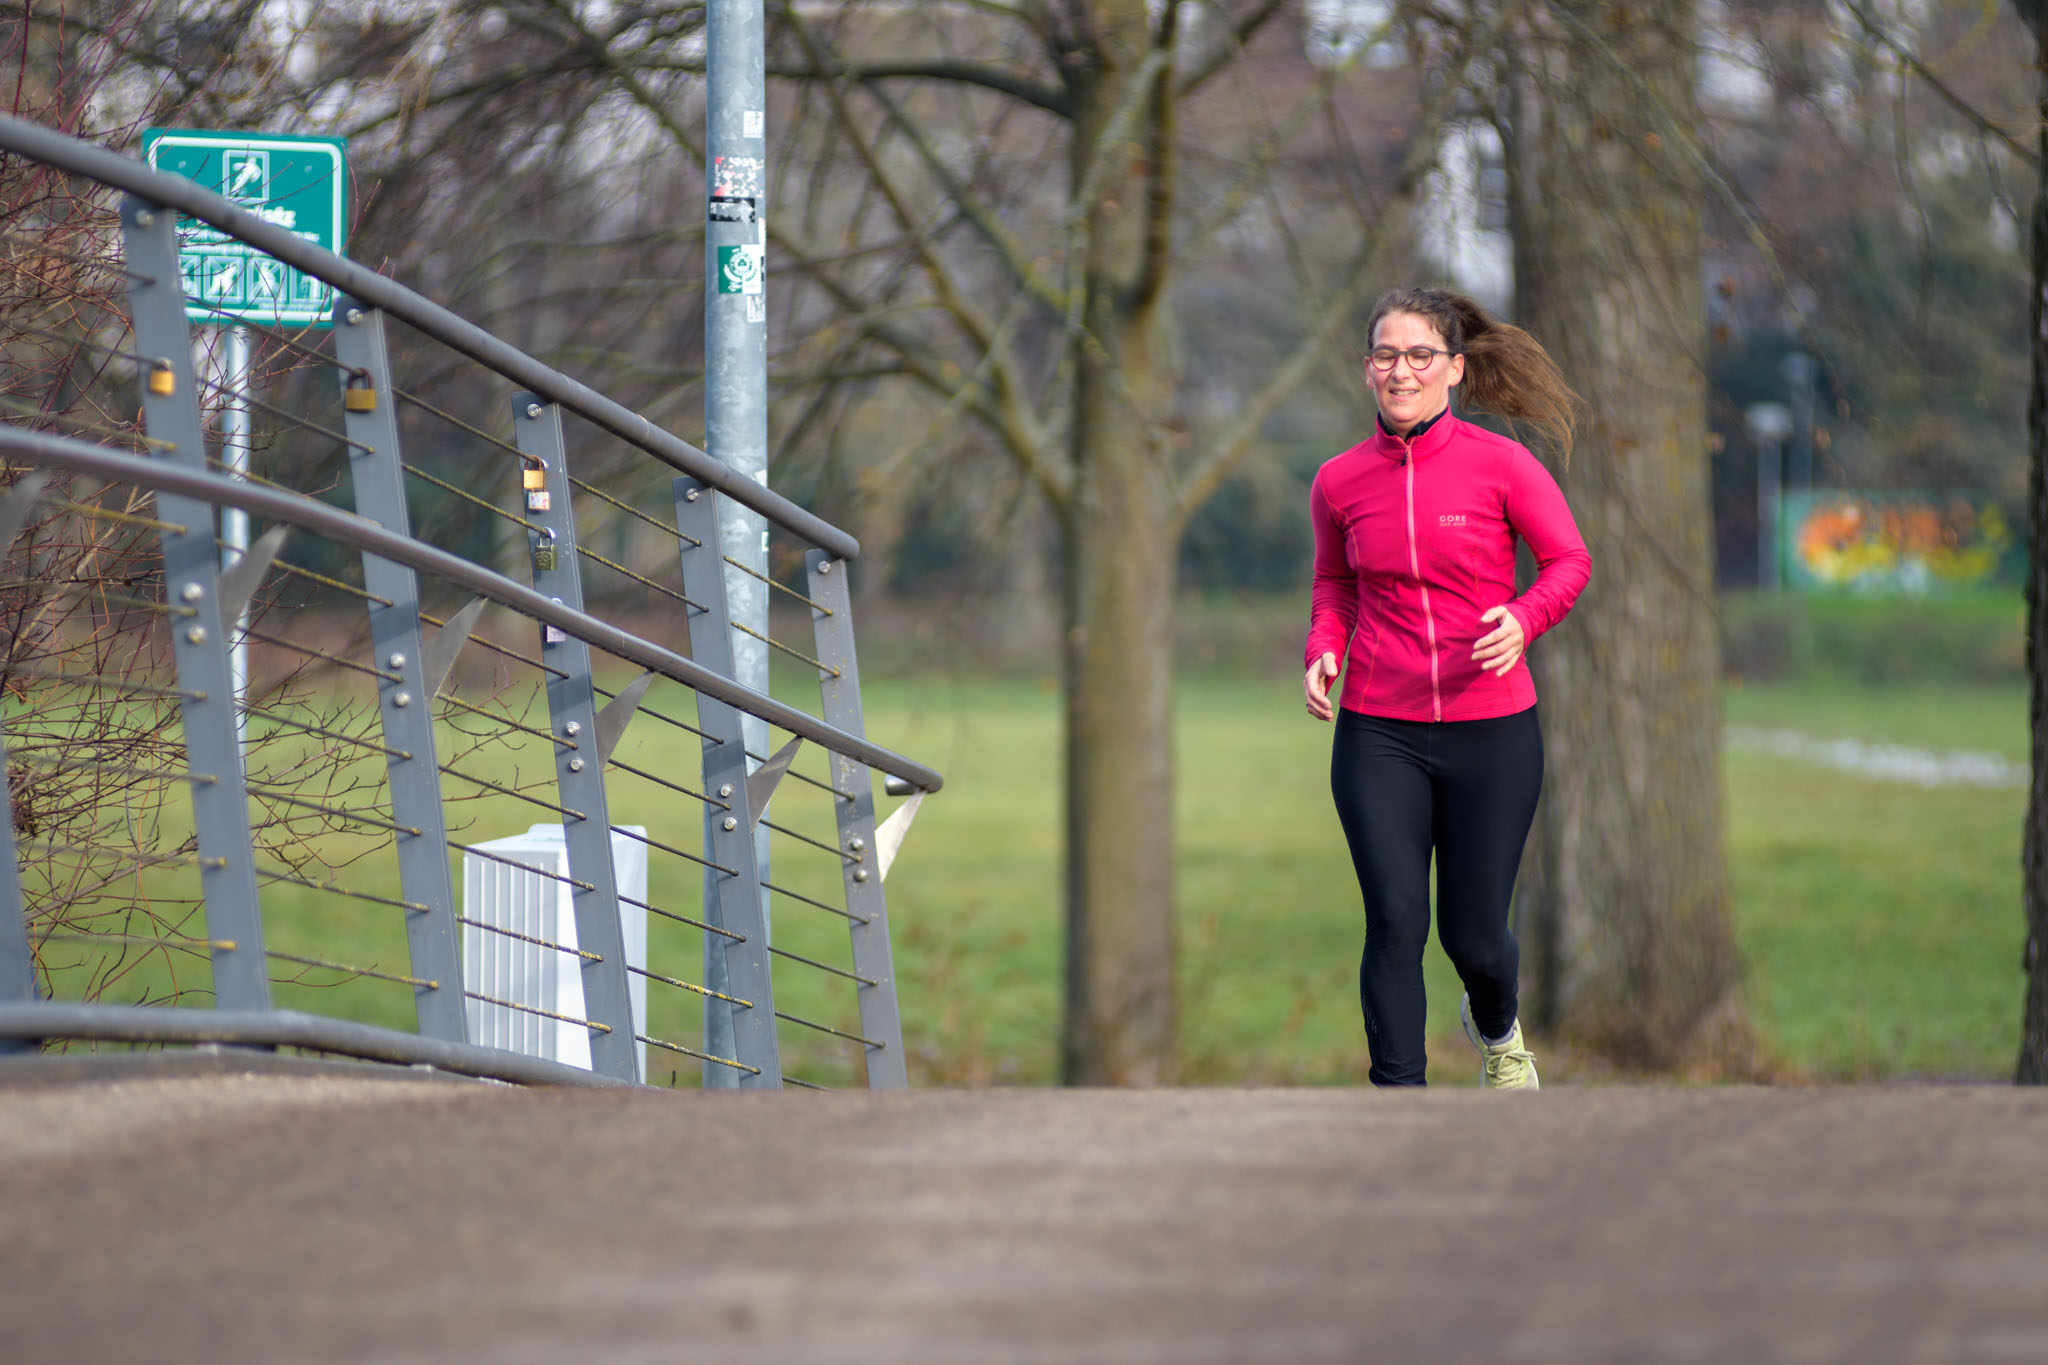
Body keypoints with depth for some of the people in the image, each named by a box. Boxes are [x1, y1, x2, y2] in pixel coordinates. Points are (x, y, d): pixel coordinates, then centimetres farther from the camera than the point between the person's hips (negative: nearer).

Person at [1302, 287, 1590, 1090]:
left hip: (1491, 730, -1)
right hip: (1379, 735, 1)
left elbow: (1569, 561, 3)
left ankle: (1495, 1026, 43)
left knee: (1474, 936, 7)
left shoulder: (1500, 465, -7)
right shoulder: (1340, 481, 2)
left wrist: (1523, 619, -17)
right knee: (1395, 920, -12)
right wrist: (1323, 648, 0)